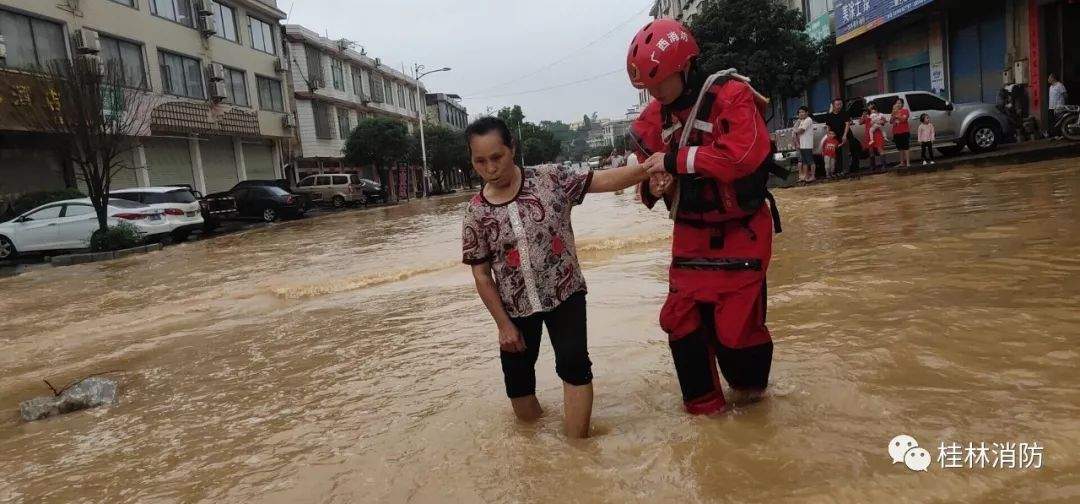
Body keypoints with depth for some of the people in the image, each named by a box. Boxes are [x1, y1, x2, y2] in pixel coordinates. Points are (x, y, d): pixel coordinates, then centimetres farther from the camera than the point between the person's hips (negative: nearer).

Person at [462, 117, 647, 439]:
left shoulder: (551, 179, -11)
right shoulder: (476, 213, -9)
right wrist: (504, 325, -5)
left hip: (565, 293, -1)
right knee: (517, 375, 12)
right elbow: (482, 276, -5)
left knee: (574, 363, -12)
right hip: (516, 306, 2)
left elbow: (603, 180, -16)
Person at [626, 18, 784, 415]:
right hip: (691, 233, 6)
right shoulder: (656, 115, 2)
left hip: (741, 231, -6)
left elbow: (744, 153, -32)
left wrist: (675, 161, -29)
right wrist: (653, 186, -14)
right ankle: (704, 406, 24)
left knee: (736, 321, -5)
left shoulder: (731, 95, -17)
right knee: (681, 319, 6)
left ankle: (751, 387, 28)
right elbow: (651, 167, 10)